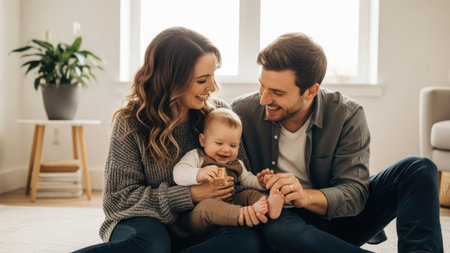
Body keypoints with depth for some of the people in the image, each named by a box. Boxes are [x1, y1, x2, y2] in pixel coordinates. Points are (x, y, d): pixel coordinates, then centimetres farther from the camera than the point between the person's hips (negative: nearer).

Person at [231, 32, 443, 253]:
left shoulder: (347, 115, -13)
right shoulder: (242, 112, -12)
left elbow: (354, 193, -17)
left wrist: (306, 197, -38)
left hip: (334, 217, 2)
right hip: (282, 219, -1)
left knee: (418, 169, -15)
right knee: (275, 227, -41)